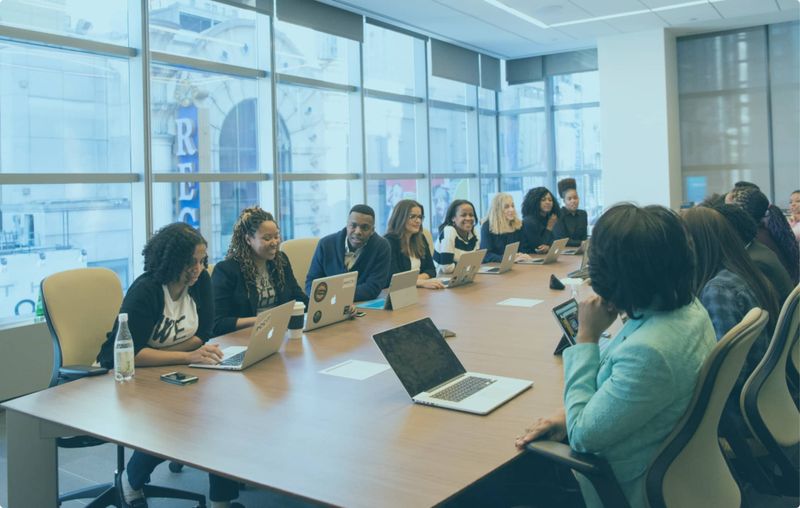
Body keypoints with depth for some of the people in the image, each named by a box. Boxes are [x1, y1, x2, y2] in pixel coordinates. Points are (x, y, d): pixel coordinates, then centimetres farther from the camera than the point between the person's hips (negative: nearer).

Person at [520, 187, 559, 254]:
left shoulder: (550, 219, 7)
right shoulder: (529, 221, -11)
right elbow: (539, 247, -10)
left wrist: (548, 247, -20)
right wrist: (549, 228, -7)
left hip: (545, 256, 6)